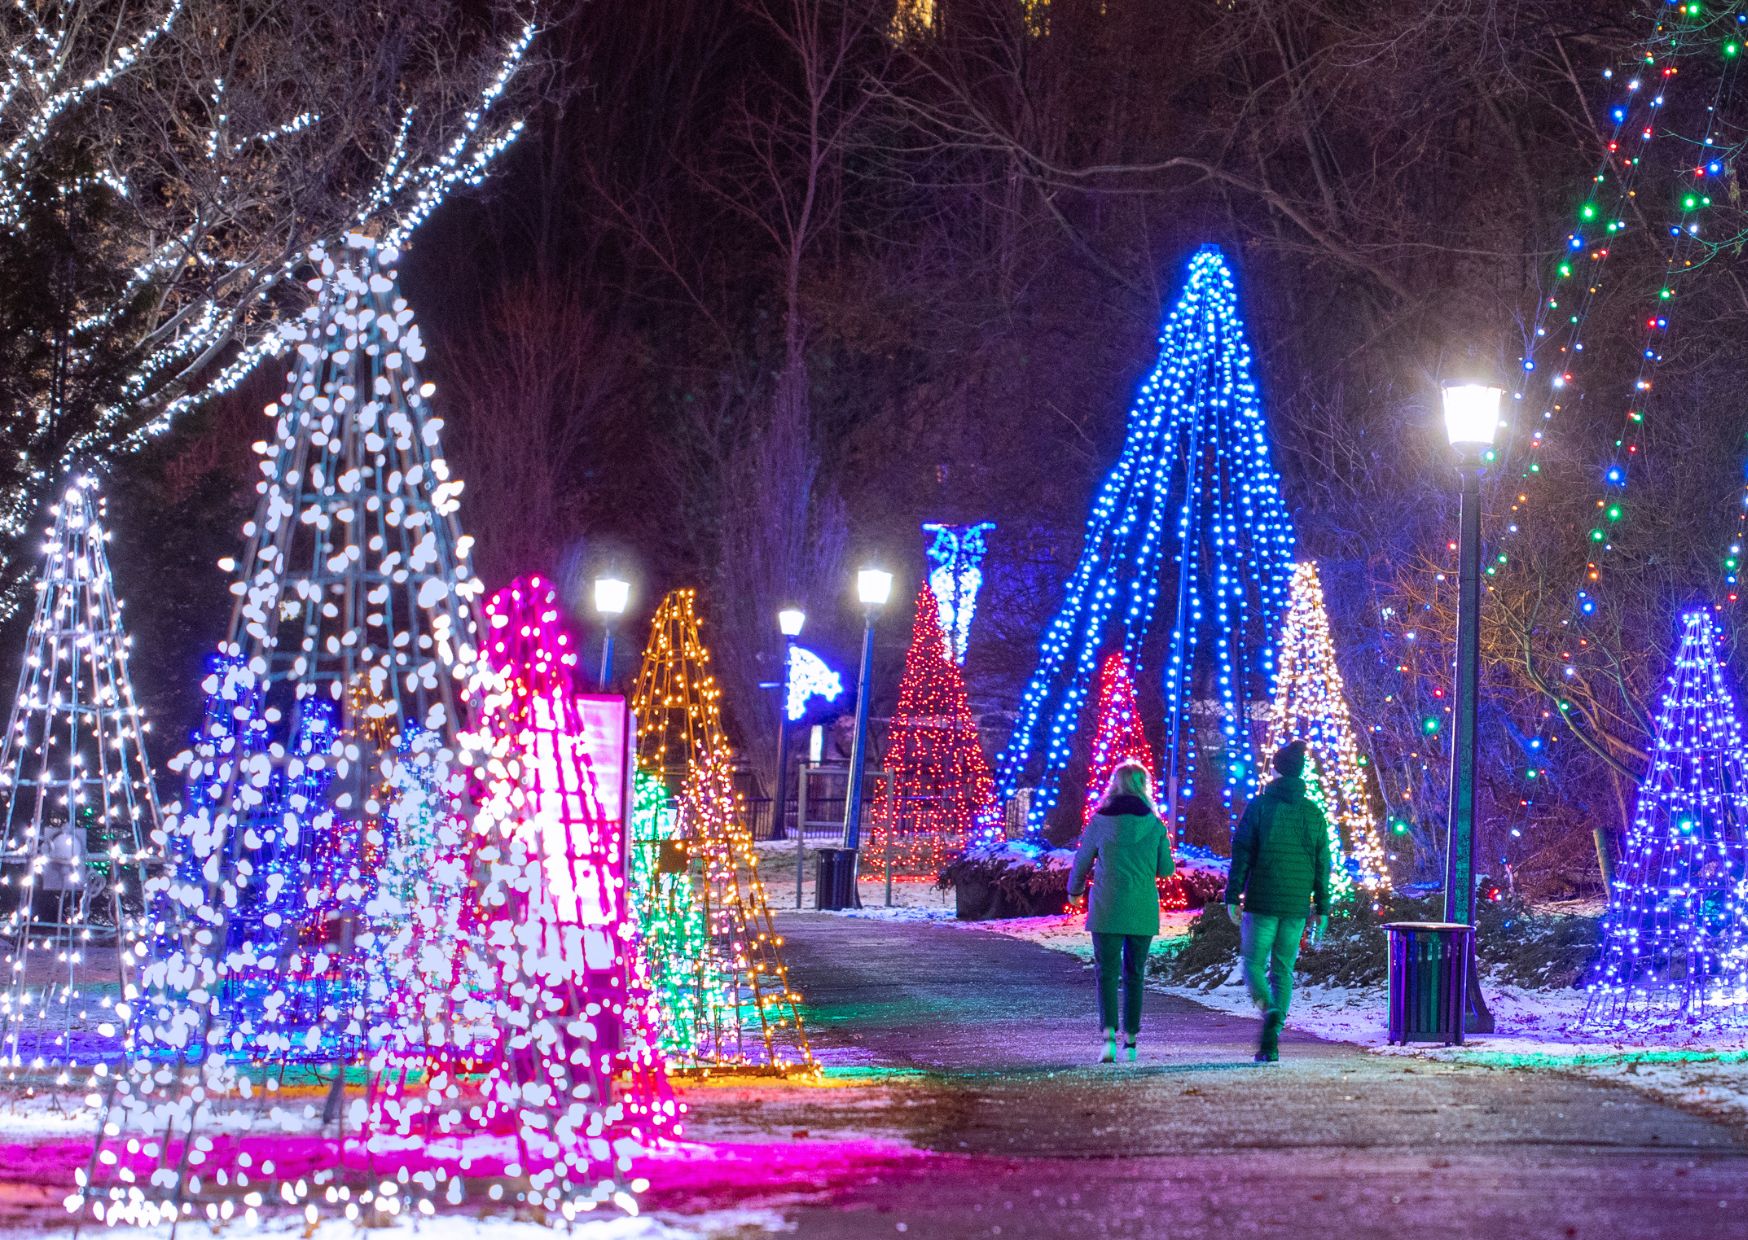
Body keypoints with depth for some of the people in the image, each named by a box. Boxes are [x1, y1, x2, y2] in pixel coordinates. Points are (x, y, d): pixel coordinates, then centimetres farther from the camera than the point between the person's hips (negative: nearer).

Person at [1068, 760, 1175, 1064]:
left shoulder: (1100, 821, -2)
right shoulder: (1154, 823, 1)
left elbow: (1082, 861, 5)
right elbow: (1166, 869, 5)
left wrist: (1075, 890, 24)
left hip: (1107, 908, -1)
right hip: (1143, 910, 1)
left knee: (1107, 972, 0)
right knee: (1135, 974, 12)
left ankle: (1109, 1034, -19)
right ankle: (1130, 1040, 12)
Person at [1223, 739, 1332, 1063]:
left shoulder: (1258, 806, -4)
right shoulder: (1313, 813, 7)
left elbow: (1241, 855, -7)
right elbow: (1322, 866, 8)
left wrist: (1232, 897, -3)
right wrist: (1322, 909, 13)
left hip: (1261, 902, -3)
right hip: (1297, 905, 3)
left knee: (1253, 962, 8)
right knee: (1283, 970, 10)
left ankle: (1269, 1008, -23)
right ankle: (1270, 1043, 3)